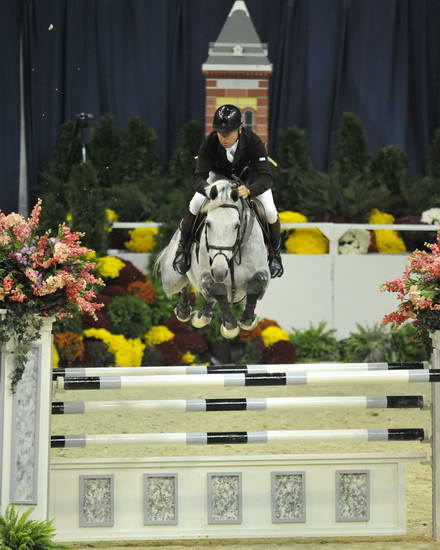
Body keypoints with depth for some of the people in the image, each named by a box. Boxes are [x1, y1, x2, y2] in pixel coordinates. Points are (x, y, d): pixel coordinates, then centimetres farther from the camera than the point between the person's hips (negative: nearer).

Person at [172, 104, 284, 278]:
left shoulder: (253, 142, -37)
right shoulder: (209, 143, -33)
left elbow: (266, 177, -42)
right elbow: (199, 176, -34)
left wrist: (249, 190, -63)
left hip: (250, 177, -1)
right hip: (220, 175, 1)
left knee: (270, 211, -20)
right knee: (196, 203, -22)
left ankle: (275, 254, 10)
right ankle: (182, 248, 2)